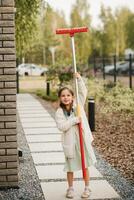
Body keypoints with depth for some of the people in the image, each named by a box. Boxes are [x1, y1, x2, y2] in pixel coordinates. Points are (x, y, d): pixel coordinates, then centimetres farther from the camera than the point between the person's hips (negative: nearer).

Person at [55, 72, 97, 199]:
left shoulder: (78, 104, 0)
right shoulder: (59, 112, -8)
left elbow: (83, 92, -6)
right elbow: (61, 126, -19)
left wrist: (79, 79, -17)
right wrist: (74, 120, -23)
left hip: (83, 140, 1)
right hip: (70, 142, -1)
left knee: (85, 165, 11)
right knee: (70, 167, 10)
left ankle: (87, 188, 24)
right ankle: (70, 189, 27)